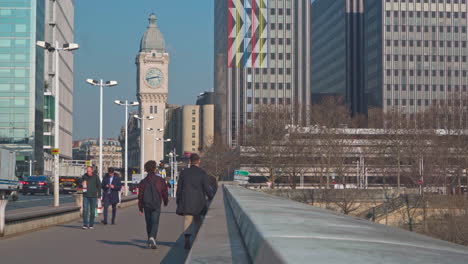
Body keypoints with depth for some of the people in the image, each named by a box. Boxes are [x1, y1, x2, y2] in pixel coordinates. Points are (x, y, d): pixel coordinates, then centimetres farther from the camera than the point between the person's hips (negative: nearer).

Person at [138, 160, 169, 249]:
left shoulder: (143, 182, 2)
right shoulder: (160, 180, -2)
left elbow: (140, 196, 2)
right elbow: (164, 192, 4)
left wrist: (140, 208, 8)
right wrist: (165, 202, 22)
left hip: (147, 205, 2)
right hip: (156, 205, -2)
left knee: (149, 223, 15)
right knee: (155, 223, -4)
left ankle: (150, 241, 23)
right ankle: (152, 238, -28)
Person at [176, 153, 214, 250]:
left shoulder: (184, 172, 1)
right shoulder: (202, 173, -5)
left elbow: (179, 187, 5)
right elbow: (207, 188, -7)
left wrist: (178, 200, 15)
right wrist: (211, 198, 11)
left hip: (186, 201, 0)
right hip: (198, 201, 0)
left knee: (187, 220, -4)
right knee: (197, 220, 17)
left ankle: (187, 238, -27)